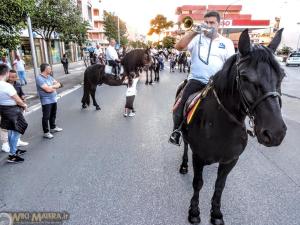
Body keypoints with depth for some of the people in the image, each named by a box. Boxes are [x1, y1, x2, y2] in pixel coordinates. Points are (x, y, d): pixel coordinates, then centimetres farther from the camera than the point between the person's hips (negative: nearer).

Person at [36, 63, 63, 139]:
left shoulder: (49, 76, 10)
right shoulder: (39, 78, -16)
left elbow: (58, 84, 7)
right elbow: (48, 89, -24)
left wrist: (52, 87, -12)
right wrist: (54, 87, -5)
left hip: (54, 99, 8)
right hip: (46, 101, -8)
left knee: (53, 115, 21)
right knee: (46, 117, 1)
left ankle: (53, 128, 38)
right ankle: (46, 132, 12)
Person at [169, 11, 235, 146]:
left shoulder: (227, 43, 12)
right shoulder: (196, 38, 10)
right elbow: (179, 47, -5)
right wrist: (193, 32, -10)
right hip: (196, 80, -1)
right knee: (180, 107, -14)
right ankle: (176, 131, 10)